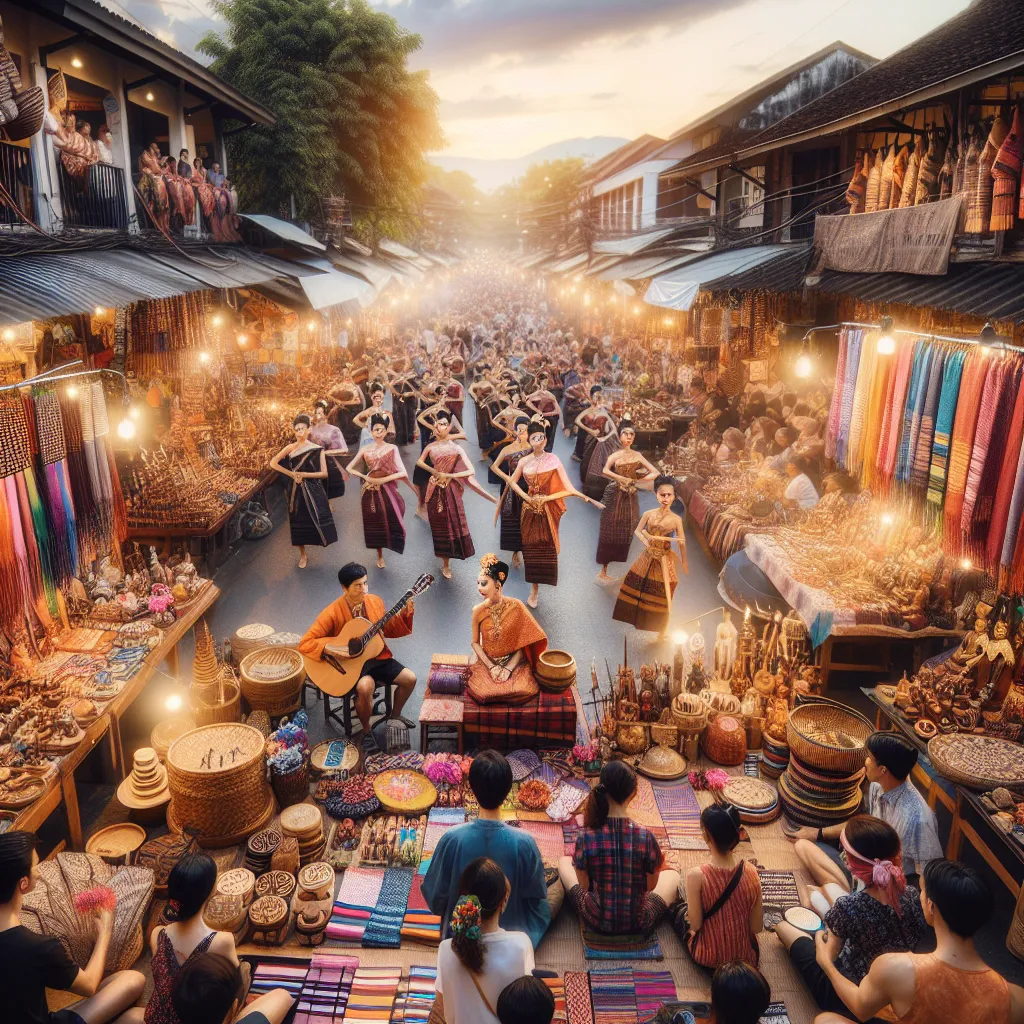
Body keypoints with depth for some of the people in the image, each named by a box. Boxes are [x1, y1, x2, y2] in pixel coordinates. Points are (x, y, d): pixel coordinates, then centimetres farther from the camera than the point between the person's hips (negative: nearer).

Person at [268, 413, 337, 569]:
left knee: (318, 521, -9)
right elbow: (273, 463, 3)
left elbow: (324, 473, -7)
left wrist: (304, 474, -14)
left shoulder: (318, 449, -5)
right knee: (298, 523, 8)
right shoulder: (290, 448, 1)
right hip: (297, 491, 2)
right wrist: (291, 474, -5)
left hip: (314, 491, -2)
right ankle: (303, 555, 21)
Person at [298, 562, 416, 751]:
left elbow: (387, 630, 9)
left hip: (377, 657, 6)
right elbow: (305, 644, -18)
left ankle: (395, 715, 23)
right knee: (365, 687, -35)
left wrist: (404, 613, -6)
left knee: (410, 678, -8)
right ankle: (366, 731, -5)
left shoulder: (374, 601, -3)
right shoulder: (332, 613, -20)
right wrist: (329, 648, -34)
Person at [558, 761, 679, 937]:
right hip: (639, 924, 0)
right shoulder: (645, 836, -23)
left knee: (564, 862, 25)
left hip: (596, 921, 0)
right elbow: (651, 885, -7)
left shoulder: (585, 837, -22)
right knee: (672, 875, 27)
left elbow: (584, 885, -7)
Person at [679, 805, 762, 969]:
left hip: (707, 958, -3)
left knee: (679, 909, 27)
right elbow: (757, 926, -8)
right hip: (747, 957, 3)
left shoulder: (696, 875, -26)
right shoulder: (751, 871, -16)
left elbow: (695, 925, -16)